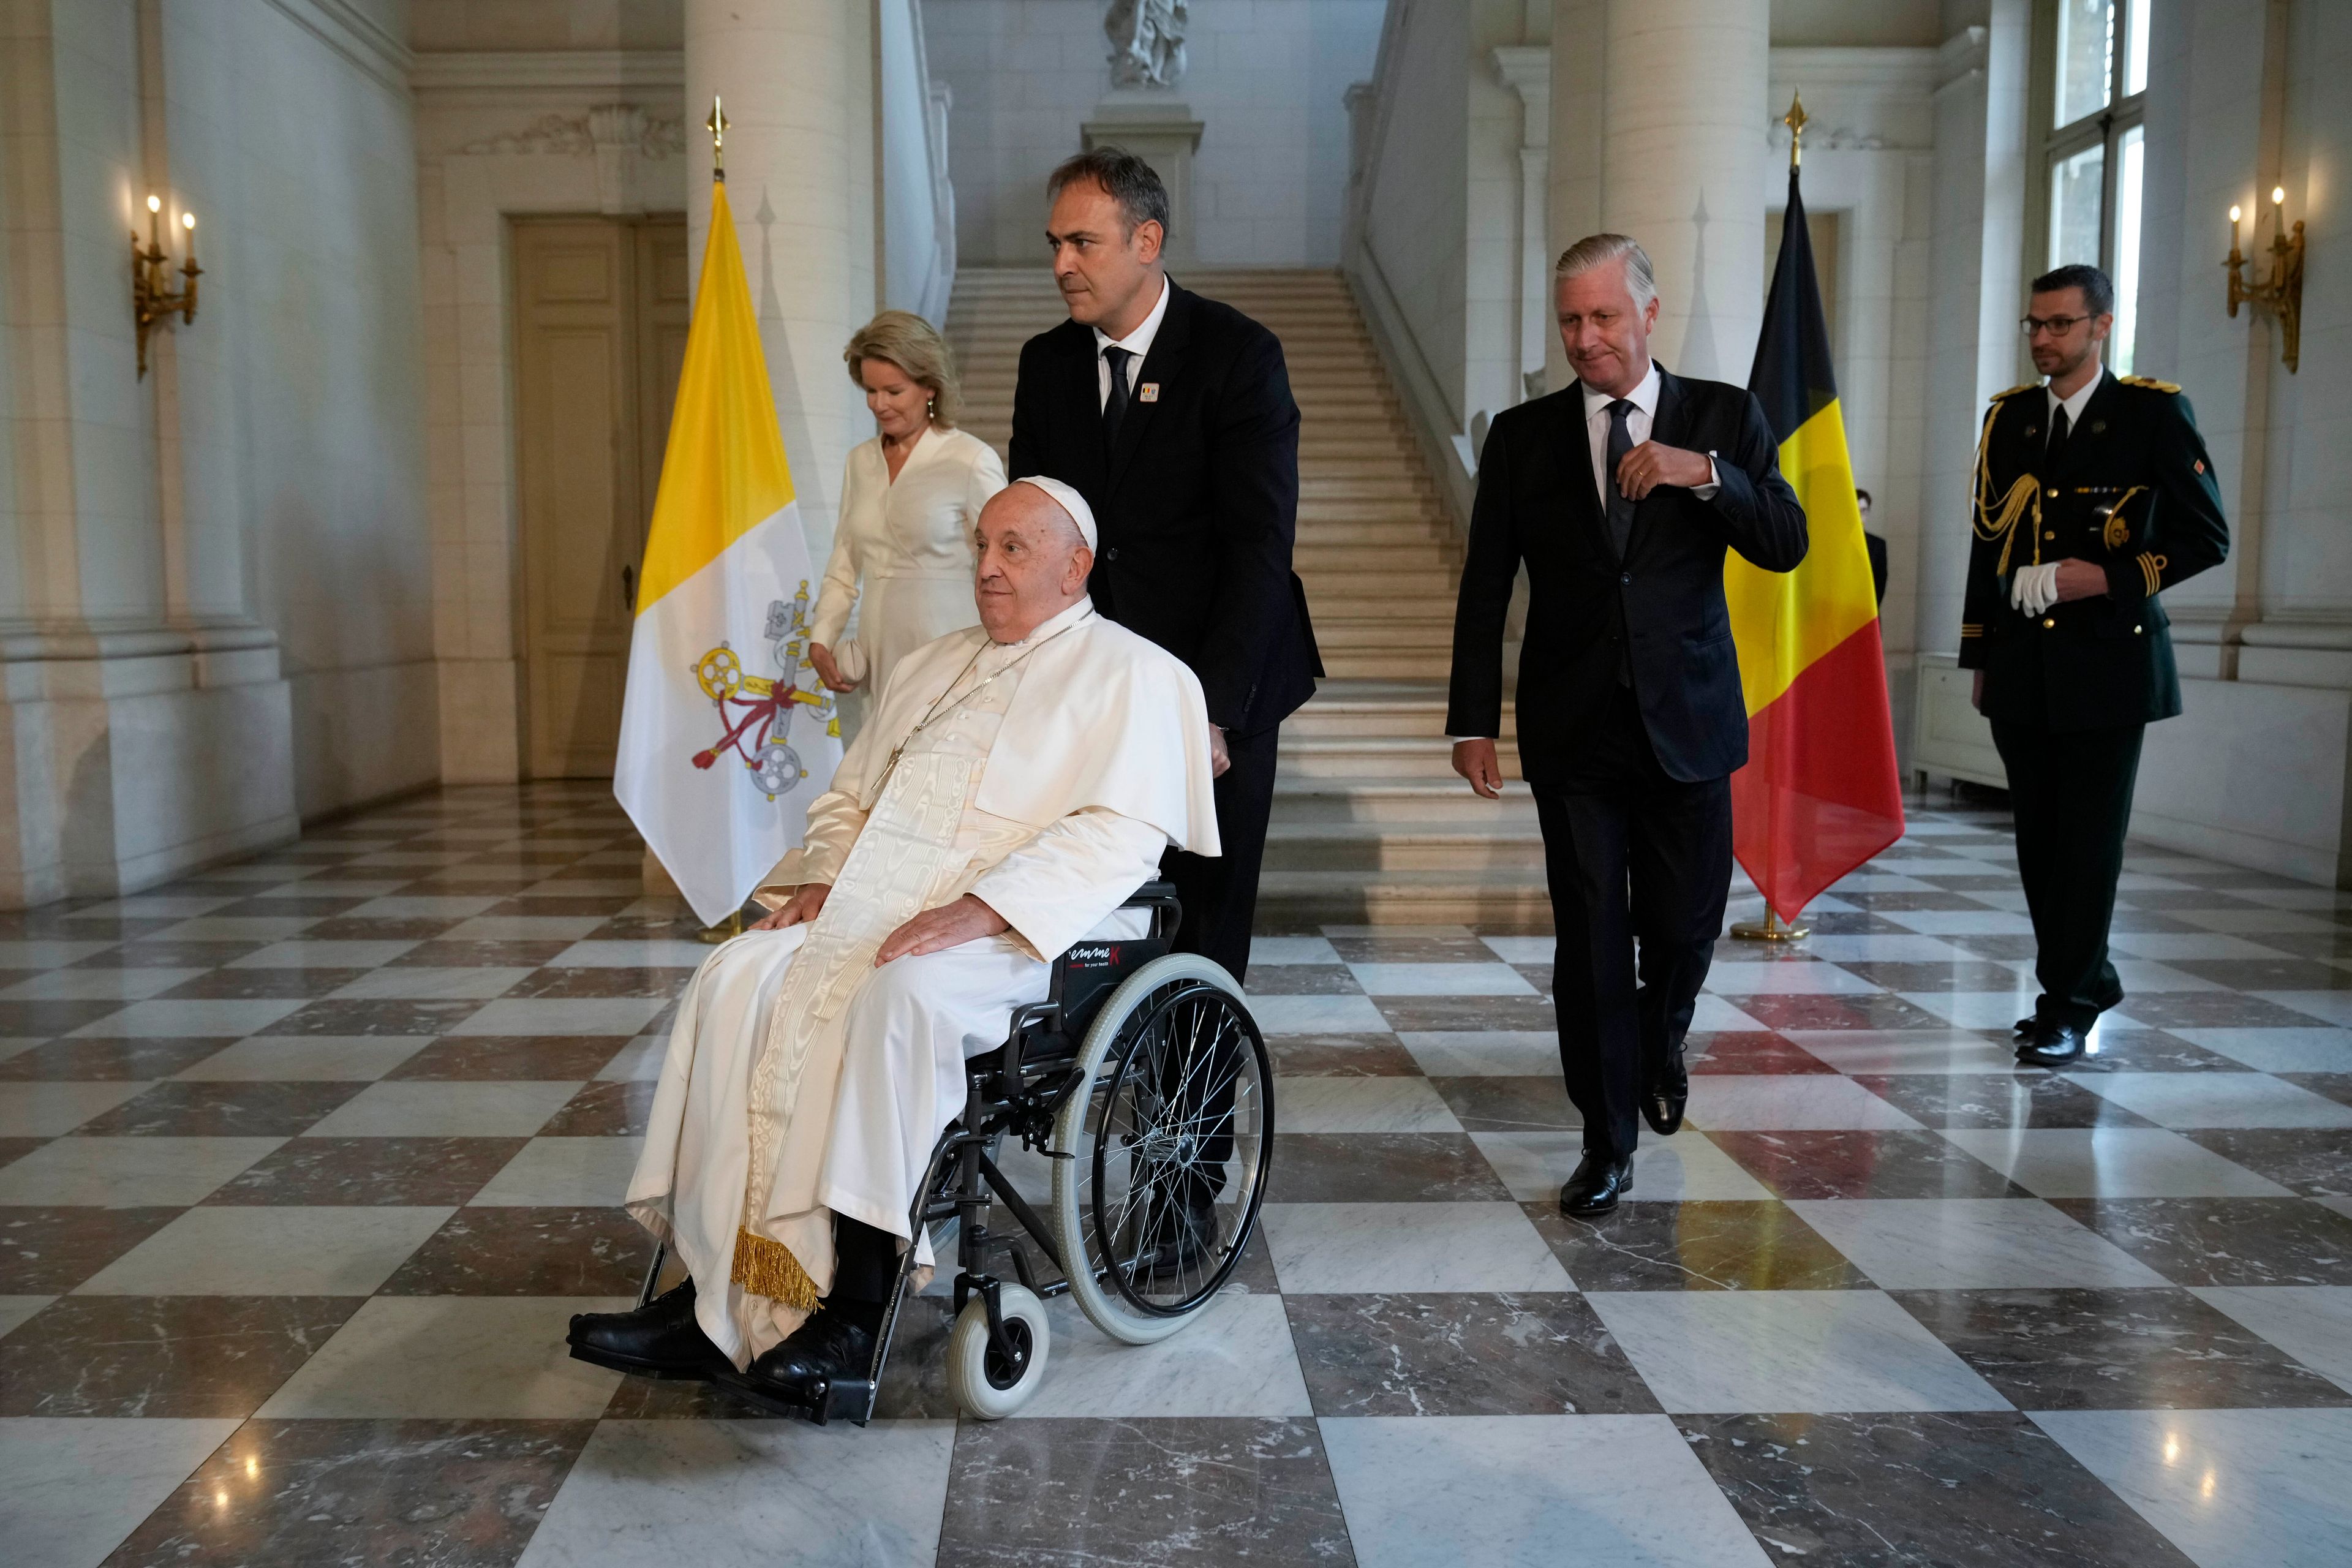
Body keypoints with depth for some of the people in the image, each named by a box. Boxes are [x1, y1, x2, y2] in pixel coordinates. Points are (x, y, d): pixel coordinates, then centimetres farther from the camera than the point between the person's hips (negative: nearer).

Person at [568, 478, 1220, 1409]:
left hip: (1020, 928, -6)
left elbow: (1119, 834, -11)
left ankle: (856, 1312, -28)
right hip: (881, 903, 7)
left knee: (898, 996, -37)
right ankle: (711, 1295, -20)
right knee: (738, 979, -20)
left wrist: (976, 912, -23)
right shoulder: (932, 666, 26)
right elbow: (848, 796, 28)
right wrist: (825, 876, 5)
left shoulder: (1129, 674, 4)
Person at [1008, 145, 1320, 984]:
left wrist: (1211, 707, -20)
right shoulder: (1046, 362, 9)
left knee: (1205, 931, 1)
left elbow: (1261, 546, -13)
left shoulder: (1238, 355, -7)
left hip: (1219, 694, -3)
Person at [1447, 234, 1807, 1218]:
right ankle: (1607, 1143, 13)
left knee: (1685, 926, 8)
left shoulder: (1724, 418, 4)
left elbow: (1787, 545, -4)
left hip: (1687, 720, 1)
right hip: (1572, 729, 0)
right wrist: (1474, 720, -3)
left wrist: (1705, 473, -20)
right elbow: (1485, 588, 4)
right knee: (1590, 941, 1)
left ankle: (1659, 1045, 42)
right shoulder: (1523, 436, 4)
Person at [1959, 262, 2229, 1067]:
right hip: (2023, 667, 5)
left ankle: (2068, 1009, 7)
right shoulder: (2008, 416, 11)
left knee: (2089, 842, -1)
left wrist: (2110, 577, -15)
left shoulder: (2153, 412, -2)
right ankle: (2086, 982, 24)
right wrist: (1980, 656, 13)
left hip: (2108, 665, -4)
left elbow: (2206, 535, -3)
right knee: (2039, 841, 9)